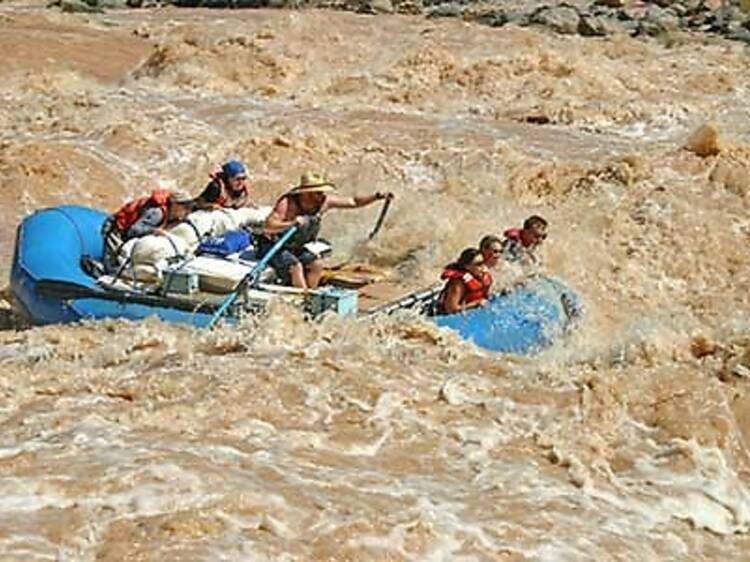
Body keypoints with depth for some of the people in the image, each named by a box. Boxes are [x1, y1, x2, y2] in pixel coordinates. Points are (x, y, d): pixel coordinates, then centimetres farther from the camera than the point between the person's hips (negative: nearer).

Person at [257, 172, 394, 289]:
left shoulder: (324, 201, -10)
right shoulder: (288, 203, -30)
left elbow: (353, 202, -4)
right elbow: (268, 226, -40)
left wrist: (377, 196, -14)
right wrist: (291, 224, -55)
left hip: (294, 248, 8)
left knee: (316, 265, -6)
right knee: (295, 266, -27)